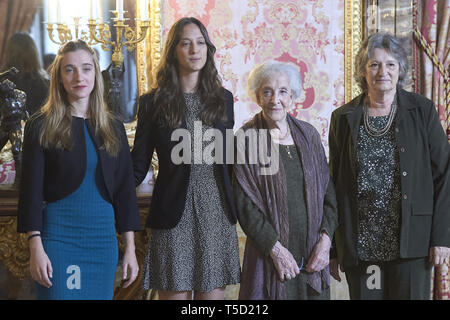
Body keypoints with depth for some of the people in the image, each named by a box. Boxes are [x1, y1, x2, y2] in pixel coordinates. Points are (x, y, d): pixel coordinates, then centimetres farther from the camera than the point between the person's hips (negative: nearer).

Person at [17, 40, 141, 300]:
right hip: (58, 236, -3)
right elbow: (31, 190, -4)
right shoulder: (42, 127, 0)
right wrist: (36, 248, -12)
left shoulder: (114, 128, 9)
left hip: (103, 238, 3)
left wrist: (130, 248, 6)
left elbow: (125, 189, 10)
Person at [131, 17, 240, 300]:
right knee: (175, 293, 0)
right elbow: (138, 165, 2)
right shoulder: (154, 102, 2)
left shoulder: (223, 98, 10)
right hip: (174, 218, -2)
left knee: (213, 294, 5)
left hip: (217, 215, 3)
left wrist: (237, 208, 10)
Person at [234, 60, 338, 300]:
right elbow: (244, 204, -9)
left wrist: (325, 239, -5)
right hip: (269, 255, -4)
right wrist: (275, 249, -13)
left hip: (312, 255, 4)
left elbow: (328, 192, 8)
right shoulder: (246, 139, -4)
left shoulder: (308, 135, 8)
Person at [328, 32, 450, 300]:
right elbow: (334, 184, 9)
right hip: (360, 245, 2)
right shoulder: (344, 118, 6)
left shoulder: (421, 110, 2)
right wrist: (332, 247, 7)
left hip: (410, 244, -1)